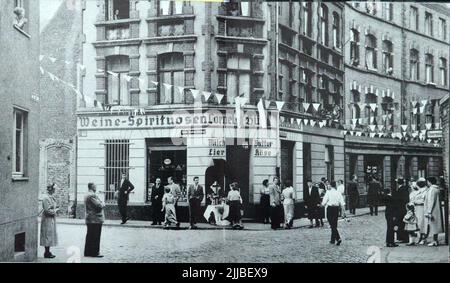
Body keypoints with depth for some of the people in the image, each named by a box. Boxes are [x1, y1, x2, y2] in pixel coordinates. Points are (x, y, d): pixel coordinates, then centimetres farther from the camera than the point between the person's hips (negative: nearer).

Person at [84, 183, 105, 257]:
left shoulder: (87, 195, 16)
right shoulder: (92, 195, -18)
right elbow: (99, 205, -22)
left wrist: (101, 204, 8)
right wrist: (103, 204, -1)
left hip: (89, 220, 10)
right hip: (96, 219, -10)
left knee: (90, 236, 13)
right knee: (95, 237, -4)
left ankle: (88, 252, 18)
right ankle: (95, 252, 0)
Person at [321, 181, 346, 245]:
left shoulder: (328, 192, -9)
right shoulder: (338, 193, 3)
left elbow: (324, 202, -12)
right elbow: (342, 204, 1)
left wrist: (323, 205, 9)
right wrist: (343, 212, 6)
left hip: (330, 208, -5)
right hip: (336, 209, 5)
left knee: (332, 225, -4)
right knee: (335, 225, 15)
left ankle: (338, 238, -20)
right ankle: (333, 240, 23)